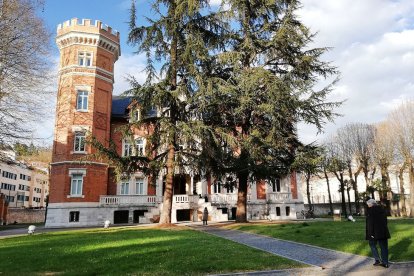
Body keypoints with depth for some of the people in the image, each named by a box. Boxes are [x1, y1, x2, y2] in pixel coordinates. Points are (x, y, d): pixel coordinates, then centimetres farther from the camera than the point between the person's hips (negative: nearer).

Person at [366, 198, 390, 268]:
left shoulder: (370, 210, -11)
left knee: (372, 245, 12)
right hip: (383, 231, 6)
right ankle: (385, 262, 13)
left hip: (374, 232, -6)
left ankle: (378, 260, 4)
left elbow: (370, 222, -16)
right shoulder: (381, 209, 9)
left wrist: (371, 233, -13)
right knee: (384, 246, 10)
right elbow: (385, 220, 14)